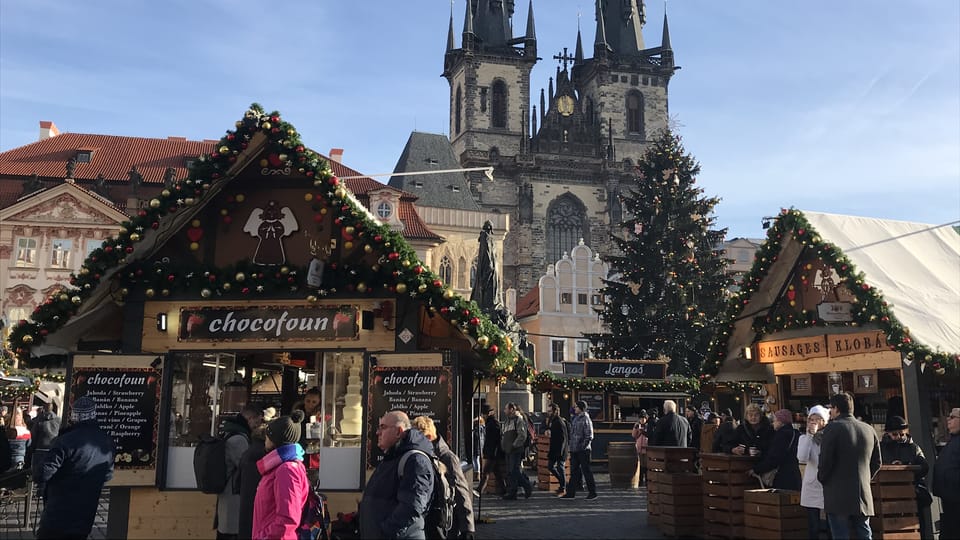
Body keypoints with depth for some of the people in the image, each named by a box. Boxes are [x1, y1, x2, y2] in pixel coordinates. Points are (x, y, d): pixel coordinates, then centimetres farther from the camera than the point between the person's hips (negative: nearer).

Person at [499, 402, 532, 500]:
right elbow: (503, 435, 26)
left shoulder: (519, 419, -10)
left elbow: (522, 435, -18)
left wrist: (514, 445, -18)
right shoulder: (507, 421, 18)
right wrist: (503, 446, 14)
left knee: (515, 471, -10)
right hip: (508, 451, 9)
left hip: (516, 450, -9)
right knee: (510, 472, 9)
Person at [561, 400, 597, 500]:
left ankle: (592, 492, 9)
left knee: (586, 471, -1)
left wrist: (583, 446, -17)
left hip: (583, 450, -8)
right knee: (574, 471, 9)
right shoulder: (576, 418, 13)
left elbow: (589, 436, -13)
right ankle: (571, 492, 12)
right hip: (574, 449, 8)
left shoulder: (586, 419, -11)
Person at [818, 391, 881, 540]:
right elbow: (876, 462, 14)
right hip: (863, 496, 6)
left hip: (838, 496, -6)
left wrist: (821, 478, 3)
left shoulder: (833, 428, -11)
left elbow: (825, 460, -14)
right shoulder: (869, 430, 9)